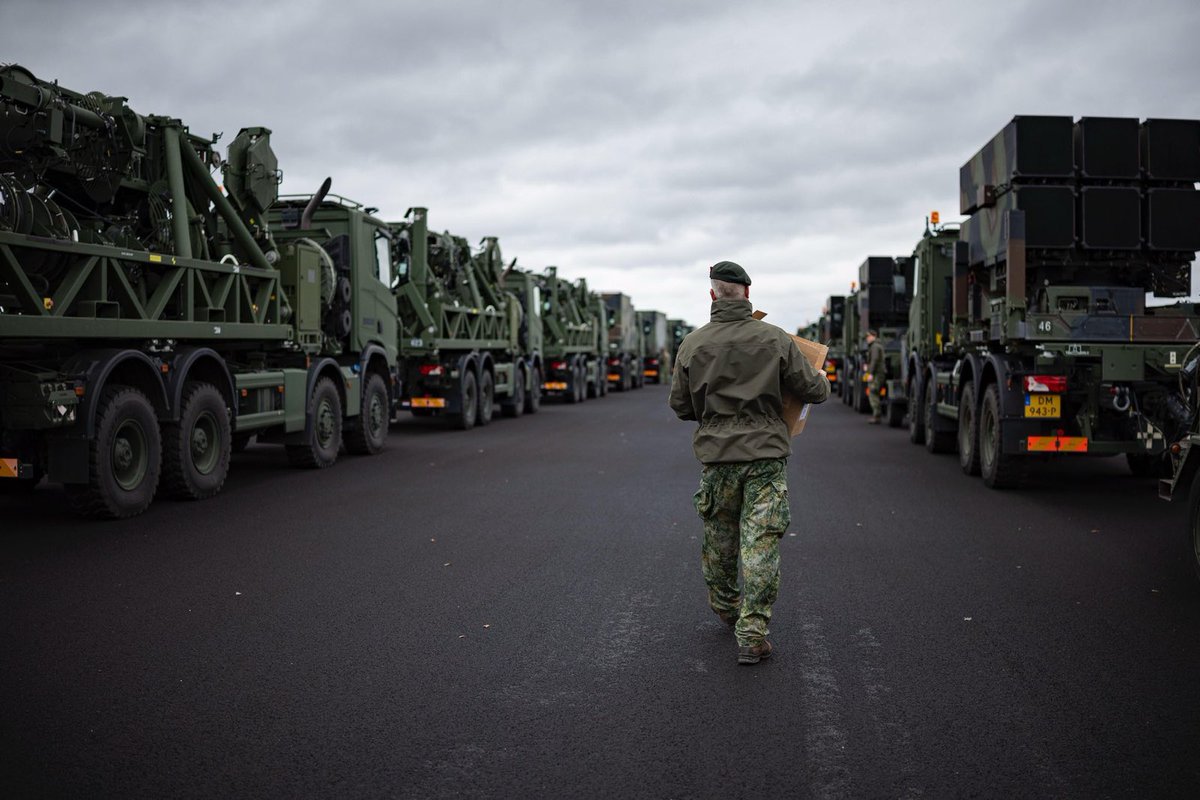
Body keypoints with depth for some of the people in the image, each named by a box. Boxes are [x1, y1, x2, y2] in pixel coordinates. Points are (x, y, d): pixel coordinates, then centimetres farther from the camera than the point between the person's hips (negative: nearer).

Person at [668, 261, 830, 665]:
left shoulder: (692, 344, -1)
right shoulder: (775, 340, -6)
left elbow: (680, 406, 6)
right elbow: (814, 391, 0)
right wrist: (821, 376, 24)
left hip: (716, 455, 2)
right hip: (766, 455, -2)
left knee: (718, 540, 19)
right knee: (761, 544, 0)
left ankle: (725, 608, 38)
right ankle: (752, 634, -1)